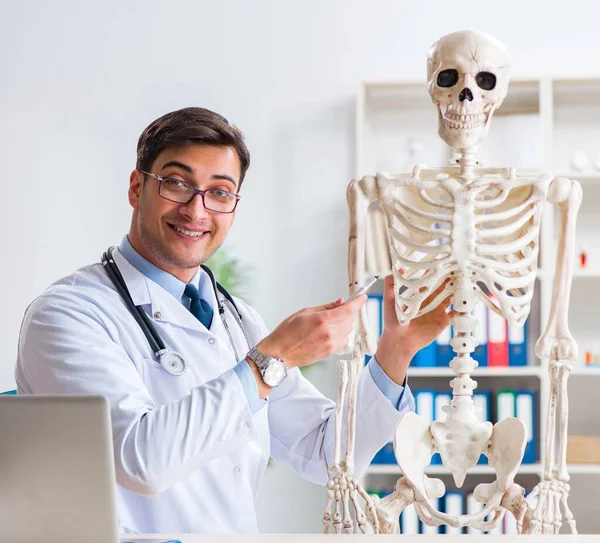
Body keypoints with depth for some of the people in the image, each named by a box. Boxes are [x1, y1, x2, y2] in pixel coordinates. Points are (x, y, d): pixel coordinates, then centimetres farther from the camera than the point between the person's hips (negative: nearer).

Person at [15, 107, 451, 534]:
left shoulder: (240, 322, 11)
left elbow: (328, 457, 11)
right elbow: (141, 461, -21)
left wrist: (396, 351, -1)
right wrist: (272, 359, -18)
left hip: (242, 533, 4)